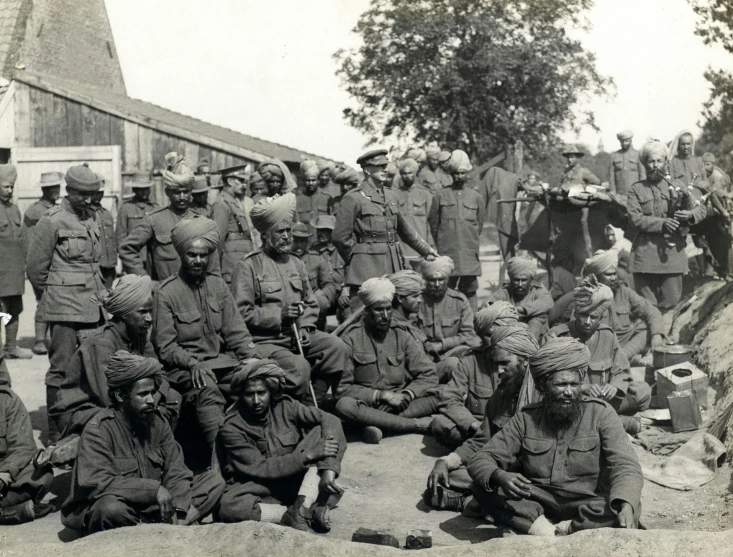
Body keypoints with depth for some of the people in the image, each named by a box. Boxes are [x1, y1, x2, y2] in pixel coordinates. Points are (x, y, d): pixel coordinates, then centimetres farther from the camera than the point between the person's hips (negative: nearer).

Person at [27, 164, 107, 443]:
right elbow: (35, 267, -4)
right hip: (65, 306, -7)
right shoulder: (52, 221, -7)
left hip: (92, 306, 7)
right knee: (61, 369, -3)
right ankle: (56, 434, 4)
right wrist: (53, 293, 7)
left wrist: (98, 295, 16)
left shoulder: (90, 219, 14)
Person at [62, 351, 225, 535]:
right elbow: (96, 483, -27)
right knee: (111, 506, -40)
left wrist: (180, 511, -18)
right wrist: (154, 489, -28)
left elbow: (176, 472, 1)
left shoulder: (157, 423, 5)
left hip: (153, 509, 6)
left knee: (214, 481, -5)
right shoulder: (98, 430, -14)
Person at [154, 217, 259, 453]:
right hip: (184, 368, -5)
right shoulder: (167, 293, -2)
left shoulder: (218, 285, 12)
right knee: (207, 392, -37)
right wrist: (192, 364, -20)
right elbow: (165, 346, -4)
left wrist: (253, 358, -7)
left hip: (220, 361, 5)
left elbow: (236, 331, 10)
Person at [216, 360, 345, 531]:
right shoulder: (231, 429, -14)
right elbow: (260, 468, -17)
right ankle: (311, 513, -28)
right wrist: (307, 455, -26)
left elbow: (330, 420, -16)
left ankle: (302, 507, -27)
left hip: (295, 479, 3)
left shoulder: (284, 406, -7)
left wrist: (328, 469, -29)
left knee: (322, 432, -17)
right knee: (229, 507, -36)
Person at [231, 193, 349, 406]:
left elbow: (311, 303, 19)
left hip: (297, 335, 7)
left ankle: (312, 404, -4)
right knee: (298, 366, -31)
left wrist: (305, 327, 0)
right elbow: (241, 312, -12)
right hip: (264, 339, -7)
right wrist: (279, 315, -17)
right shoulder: (248, 267, -5)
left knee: (337, 347, -14)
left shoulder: (295, 262, 17)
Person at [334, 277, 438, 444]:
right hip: (365, 403, -3)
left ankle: (377, 423, -27)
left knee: (435, 395, -21)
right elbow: (341, 388, -10)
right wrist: (382, 395, -17)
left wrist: (407, 395, -16)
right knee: (344, 405, -36)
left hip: (398, 404, 3)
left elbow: (428, 374, 3)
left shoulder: (401, 334, 5)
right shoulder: (351, 337, -5)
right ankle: (418, 424, -28)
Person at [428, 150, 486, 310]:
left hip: (469, 253, 1)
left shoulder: (476, 197, 7)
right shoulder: (440, 195, 3)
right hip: (447, 253, -1)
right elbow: (433, 224, 10)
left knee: (470, 290, 2)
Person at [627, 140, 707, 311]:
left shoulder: (677, 186, 11)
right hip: (645, 253, -2)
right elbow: (635, 218, -7)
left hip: (673, 251, 2)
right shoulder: (636, 190, 5)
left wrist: (690, 214, -14)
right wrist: (662, 223, -20)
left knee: (671, 300, 2)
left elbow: (701, 208, 10)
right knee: (646, 304, 1)